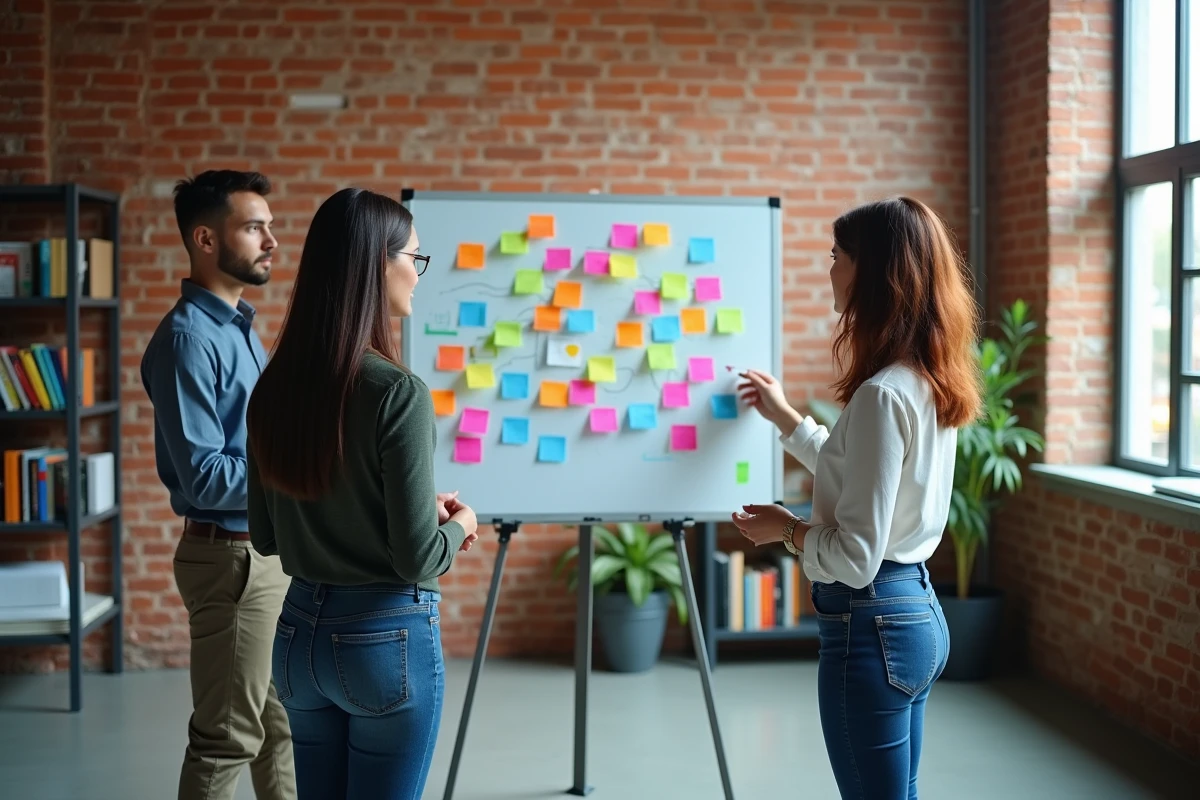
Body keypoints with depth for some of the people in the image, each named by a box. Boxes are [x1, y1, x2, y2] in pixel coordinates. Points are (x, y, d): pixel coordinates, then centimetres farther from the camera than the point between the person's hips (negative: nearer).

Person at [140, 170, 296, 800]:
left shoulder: (242, 327, 11)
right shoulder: (190, 338, -18)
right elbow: (206, 478, -23)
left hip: (275, 550, 9)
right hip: (231, 558, -9)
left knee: (282, 722, 19)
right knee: (227, 738, 2)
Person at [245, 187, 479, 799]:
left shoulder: (274, 387, 0)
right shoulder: (396, 392, -20)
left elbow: (266, 537, 9)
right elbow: (415, 560, -19)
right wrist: (458, 525, 3)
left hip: (300, 630, 6)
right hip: (388, 635, -6)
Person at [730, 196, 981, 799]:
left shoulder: (883, 394, -22)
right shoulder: (929, 384, 6)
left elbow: (856, 556, -24)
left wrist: (788, 531, -6)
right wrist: (785, 419, 26)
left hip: (871, 625, -9)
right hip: (917, 612, 10)